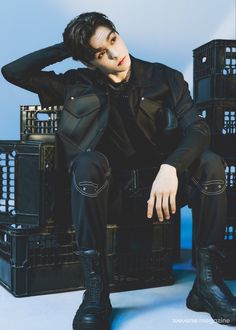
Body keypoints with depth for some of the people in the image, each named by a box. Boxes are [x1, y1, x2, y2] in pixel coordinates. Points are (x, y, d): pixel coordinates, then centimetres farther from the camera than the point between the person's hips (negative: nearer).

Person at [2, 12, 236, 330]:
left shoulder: (165, 78, 1)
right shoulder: (79, 85, 2)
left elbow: (197, 128, -13)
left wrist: (170, 168, -33)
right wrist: (66, 48, -3)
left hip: (161, 183, 1)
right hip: (111, 190, 0)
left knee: (210, 163, -26)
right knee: (89, 161, -33)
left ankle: (207, 280, -20)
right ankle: (96, 291, -31)